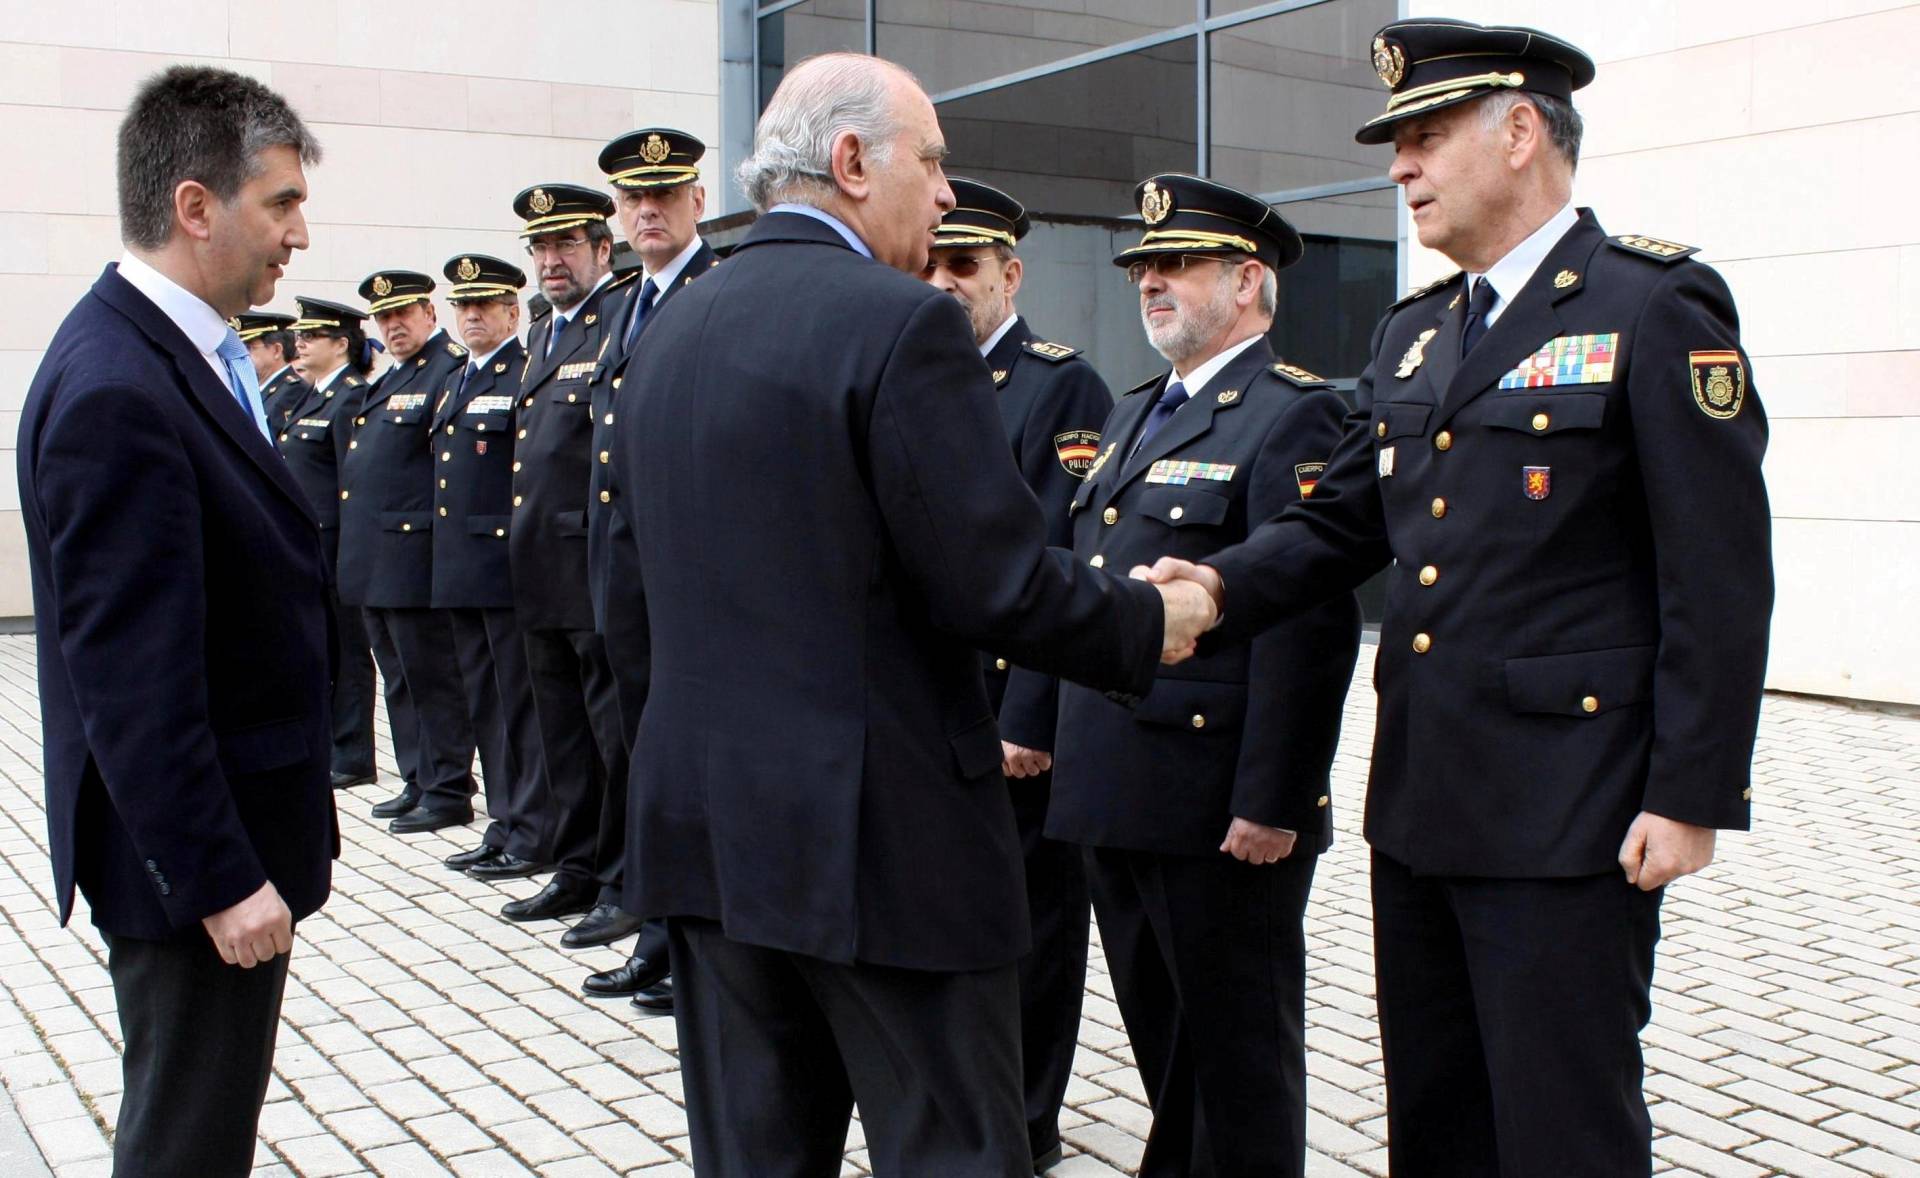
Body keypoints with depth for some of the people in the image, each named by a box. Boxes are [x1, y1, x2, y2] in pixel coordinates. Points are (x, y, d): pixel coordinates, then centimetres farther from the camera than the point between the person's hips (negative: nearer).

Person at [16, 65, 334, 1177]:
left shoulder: (188, 352, 8)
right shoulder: (115, 390, -23)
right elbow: (130, 678, -25)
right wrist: (219, 878, -21)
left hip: (235, 832, 9)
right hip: (196, 851, -9)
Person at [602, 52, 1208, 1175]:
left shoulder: (671, 329, 10)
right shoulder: (902, 323, -14)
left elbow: (635, 604, 14)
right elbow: (1000, 583, -17)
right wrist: (1155, 622, -1)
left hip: (702, 819, 8)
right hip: (882, 830, -7)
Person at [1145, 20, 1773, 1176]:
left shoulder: (1657, 307, -9)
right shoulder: (1412, 335, 14)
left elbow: (1719, 577, -12)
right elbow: (1341, 519, 12)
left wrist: (1692, 796, -15)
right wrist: (1223, 584, -7)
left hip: (1566, 811, -7)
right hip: (1421, 799, 8)